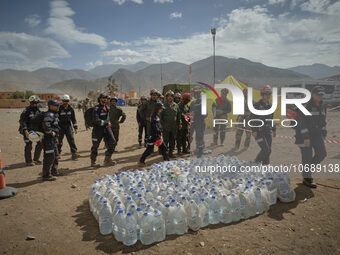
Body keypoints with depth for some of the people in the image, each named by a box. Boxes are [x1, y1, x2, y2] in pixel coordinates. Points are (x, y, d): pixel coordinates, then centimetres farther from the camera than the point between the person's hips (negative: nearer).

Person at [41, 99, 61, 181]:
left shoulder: (54, 114, 16)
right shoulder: (49, 114, -17)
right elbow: (46, 123, -36)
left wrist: (56, 137, 23)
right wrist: (51, 133, -25)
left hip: (53, 138, 11)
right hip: (48, 138, -11)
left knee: (55, 155, 20)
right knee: (49, 157, -6)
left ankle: (54, 171, 35)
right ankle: (46, 175, 3)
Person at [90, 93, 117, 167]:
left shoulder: (106, 108, 12)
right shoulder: (96, 108, -12)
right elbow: (96, 120, -21)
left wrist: (108, 123, 7)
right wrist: (106, 123, -19)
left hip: (106, 128, 7)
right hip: (98, 129, -7)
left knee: (112, 142, 2)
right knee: (95, 146, 3)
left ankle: (107, 159, 15)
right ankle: (93, 162, 17)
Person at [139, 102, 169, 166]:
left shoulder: (157, 115, 14)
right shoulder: (154, 116, -16)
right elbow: (155, 126, -21)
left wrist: (160, 131, 10)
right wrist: (159, 133, -20)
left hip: (158, 135, 9)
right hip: (153, 135, -9)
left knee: (163, 147, 12)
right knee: (149, 149, -3)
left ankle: (166, 160, 23)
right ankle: (141, 162, 7)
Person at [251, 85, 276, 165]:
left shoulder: (270, 105, 13)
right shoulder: (257, 105, -9)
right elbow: (253, 119, -12)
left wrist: (274, 129, 20)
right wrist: (254, 130, -19)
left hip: (268, 131, 7)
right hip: (259, 131, -7)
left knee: (268, 150, 8)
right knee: (266, 150, -13)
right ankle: (256, 163, 6)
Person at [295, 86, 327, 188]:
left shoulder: (322, 106, 10)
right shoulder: (306, 106, -16)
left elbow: (323, 121, 20)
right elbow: (301, 123, -20)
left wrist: (324, 133, 17)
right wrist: (305, 137, -23)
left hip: (317, 134, 8)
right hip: (304, 134, -8)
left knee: (322, 153, 4)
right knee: (307, 156, -2)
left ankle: (307, 169, 25)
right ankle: (306, 179, 11)